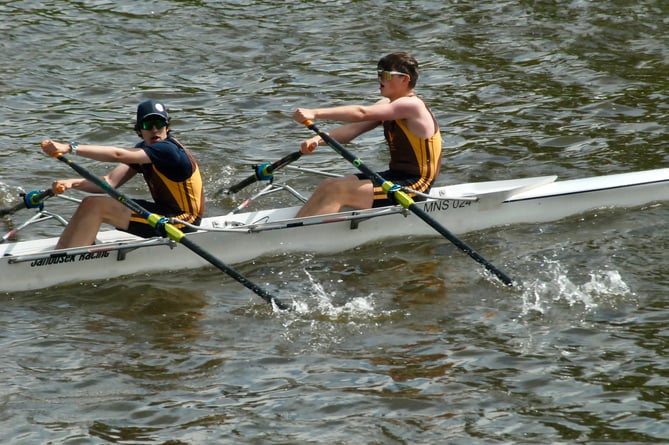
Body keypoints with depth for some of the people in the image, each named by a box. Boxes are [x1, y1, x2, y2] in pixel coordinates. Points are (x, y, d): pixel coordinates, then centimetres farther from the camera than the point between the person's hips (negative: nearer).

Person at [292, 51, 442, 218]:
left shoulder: (411, 105, -17)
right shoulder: (387, 105, 13)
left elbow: (361, 114, -27)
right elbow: (354, 128, 4)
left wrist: (315, 113, -33)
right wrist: (319, 139, -14)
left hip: (414, 186, -9)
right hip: (395, 177, 9)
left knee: (337, 191, -20)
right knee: (327, 186, -1)